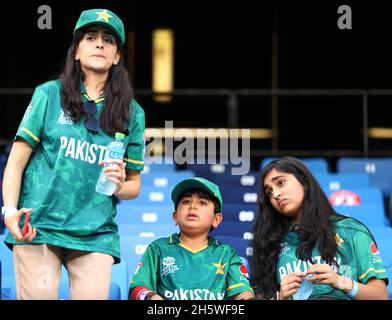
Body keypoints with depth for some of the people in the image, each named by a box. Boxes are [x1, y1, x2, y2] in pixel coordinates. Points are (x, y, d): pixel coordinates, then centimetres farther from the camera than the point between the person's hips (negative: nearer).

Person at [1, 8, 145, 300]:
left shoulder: (132, 114, 11)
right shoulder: (49, 95, 6)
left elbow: (134, 185, 17)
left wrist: (120, 186, -6)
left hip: (96, 234, 2)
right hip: (38, 227, -2)